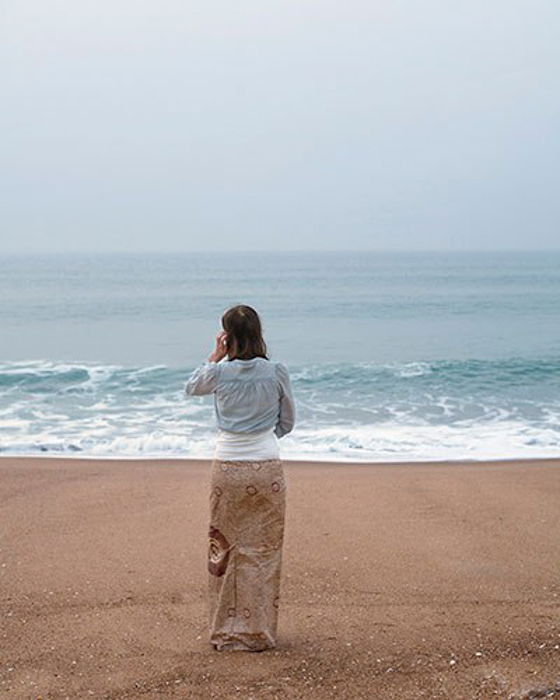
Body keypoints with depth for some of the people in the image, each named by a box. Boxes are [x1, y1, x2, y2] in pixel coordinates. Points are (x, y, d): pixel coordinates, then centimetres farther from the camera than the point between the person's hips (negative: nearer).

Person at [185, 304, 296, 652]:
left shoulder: (219, 373, -6)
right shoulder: (277, 372, -4)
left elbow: (192, 387, 18)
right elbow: (288, 422, 7)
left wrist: (216, 355, 11)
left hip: (228, 467, 0)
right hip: (267, 467, 0)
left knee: (225, 548, 12)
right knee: (263, 551, 9)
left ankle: (227, 631, 19)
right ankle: (258, 632, 15)